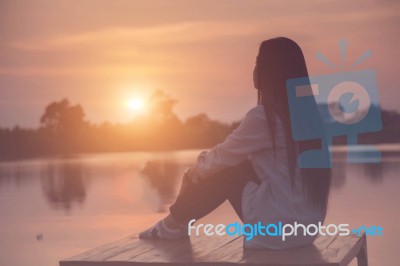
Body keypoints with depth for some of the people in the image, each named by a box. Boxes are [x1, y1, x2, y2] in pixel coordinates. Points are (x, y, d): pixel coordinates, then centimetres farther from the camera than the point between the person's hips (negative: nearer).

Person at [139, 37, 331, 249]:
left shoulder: (264, 115, -15)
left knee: (224, 172, 8)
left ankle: (174, 225, 25)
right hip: (308, 225, 8)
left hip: (279, 228, -8)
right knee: (239, 166, 17)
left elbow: (223, 157, -1)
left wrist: (195, 171, 19)